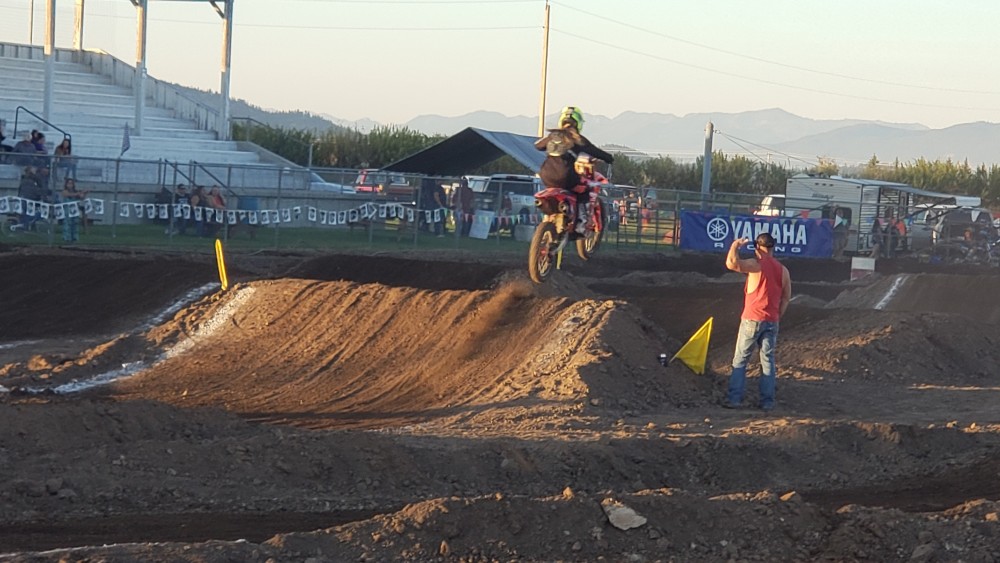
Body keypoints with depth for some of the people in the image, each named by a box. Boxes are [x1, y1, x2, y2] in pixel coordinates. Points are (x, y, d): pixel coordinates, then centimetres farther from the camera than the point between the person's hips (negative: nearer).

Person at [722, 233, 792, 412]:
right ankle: (767, 401, 6)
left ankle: (734, 398, -2)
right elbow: (786, 298, 10)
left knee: (740, 360, 3)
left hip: (752, 319, -4)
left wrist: (735, 245, -8)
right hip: (772, 321, 4)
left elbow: (731, 263, -25)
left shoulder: (755, 265, -11)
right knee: (768, 360, 8)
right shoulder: (783, 270, 7)